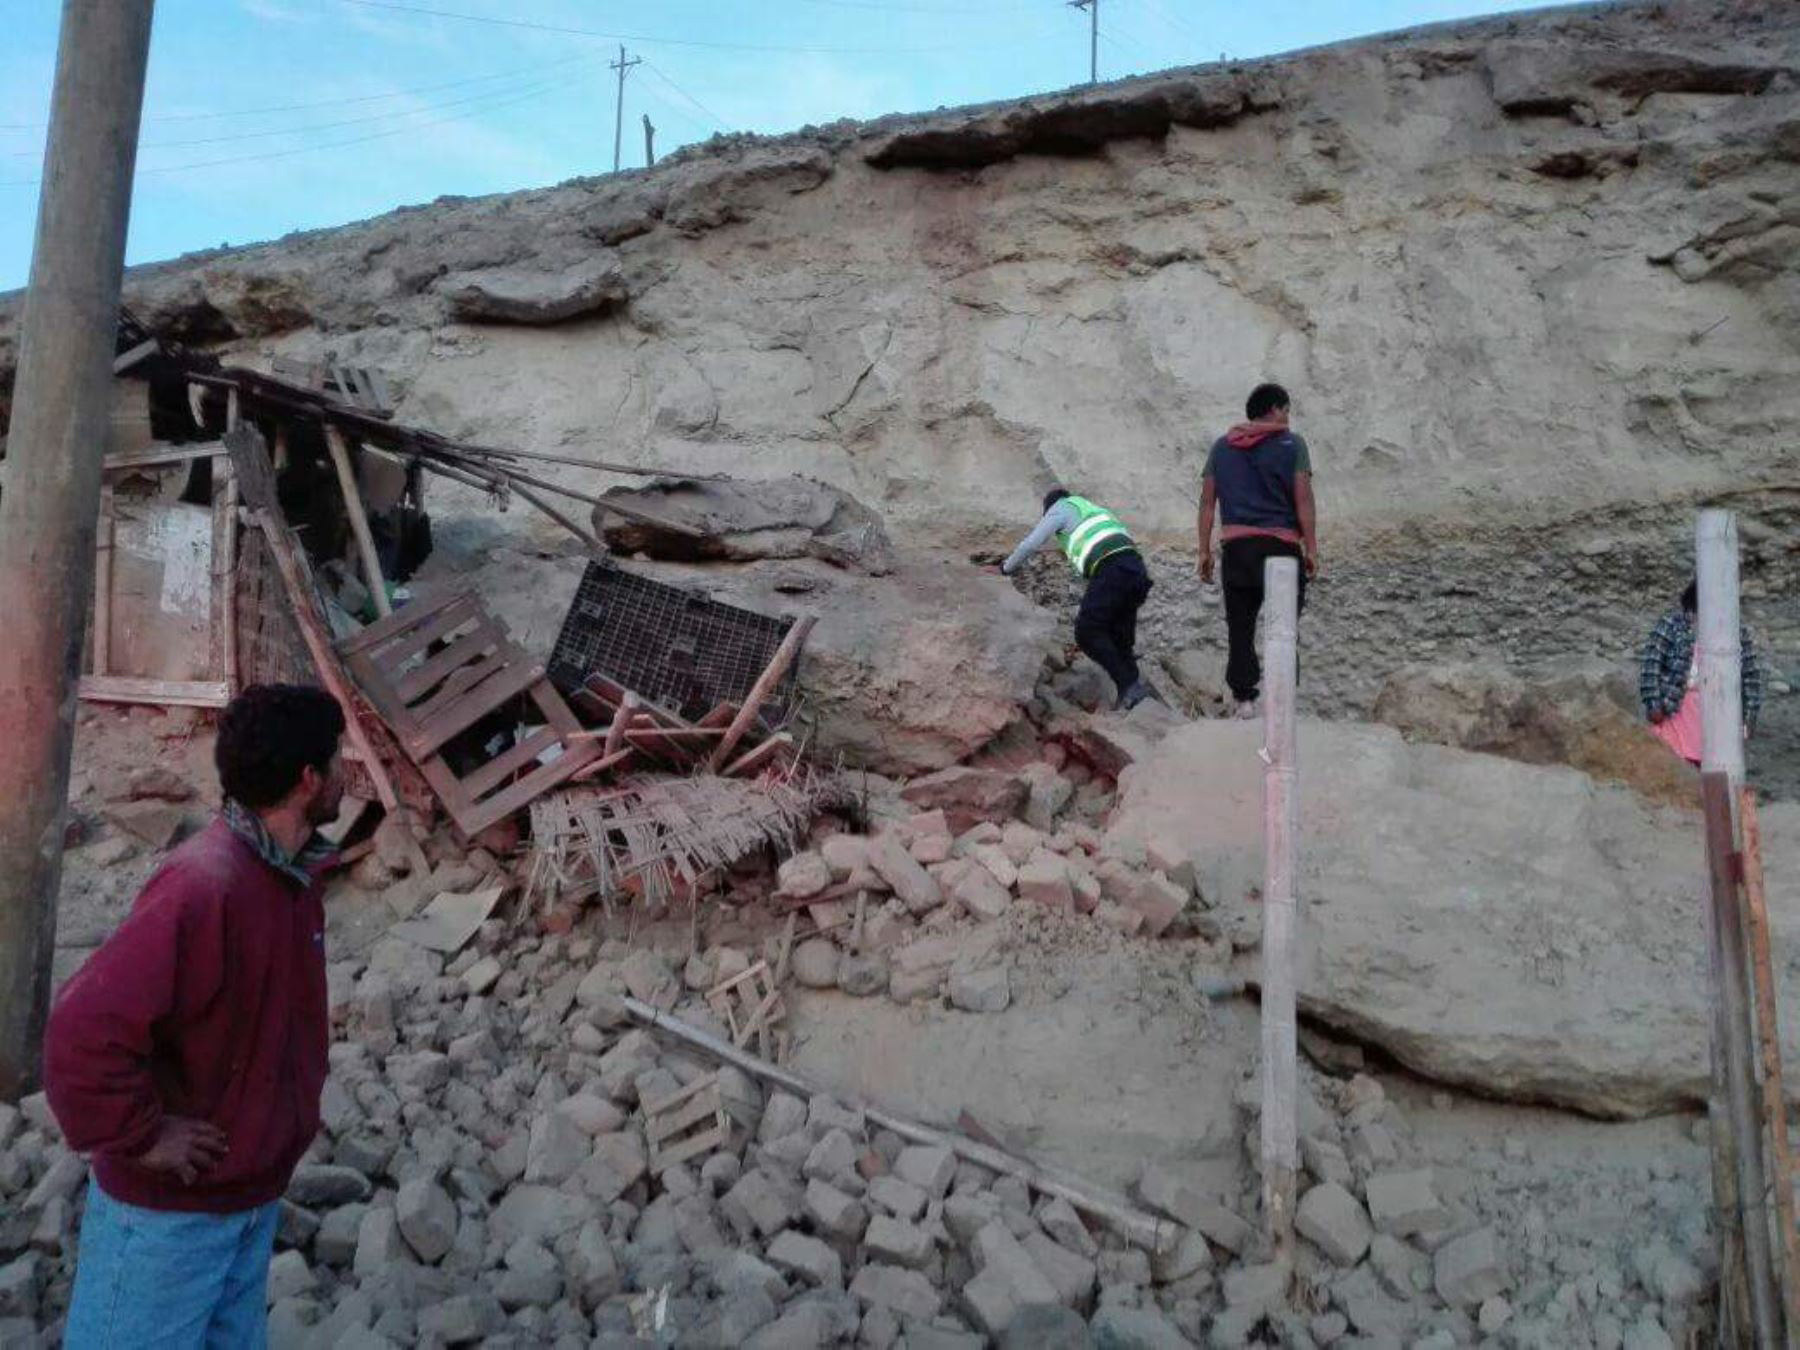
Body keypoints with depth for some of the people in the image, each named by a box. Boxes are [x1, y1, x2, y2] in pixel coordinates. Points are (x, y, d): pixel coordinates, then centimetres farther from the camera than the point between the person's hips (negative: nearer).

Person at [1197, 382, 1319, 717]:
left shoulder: (1222, 447, 12)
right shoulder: (1291, 445, 1)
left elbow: (1207, 501, 9)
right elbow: (1303, 500, -6)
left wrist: (1204, 550, 11)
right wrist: (1311, 548, -2)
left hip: (1236, 547, 3)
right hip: (1281, 544, -2)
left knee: (1240, 627, 7)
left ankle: (1244, 698, 5)